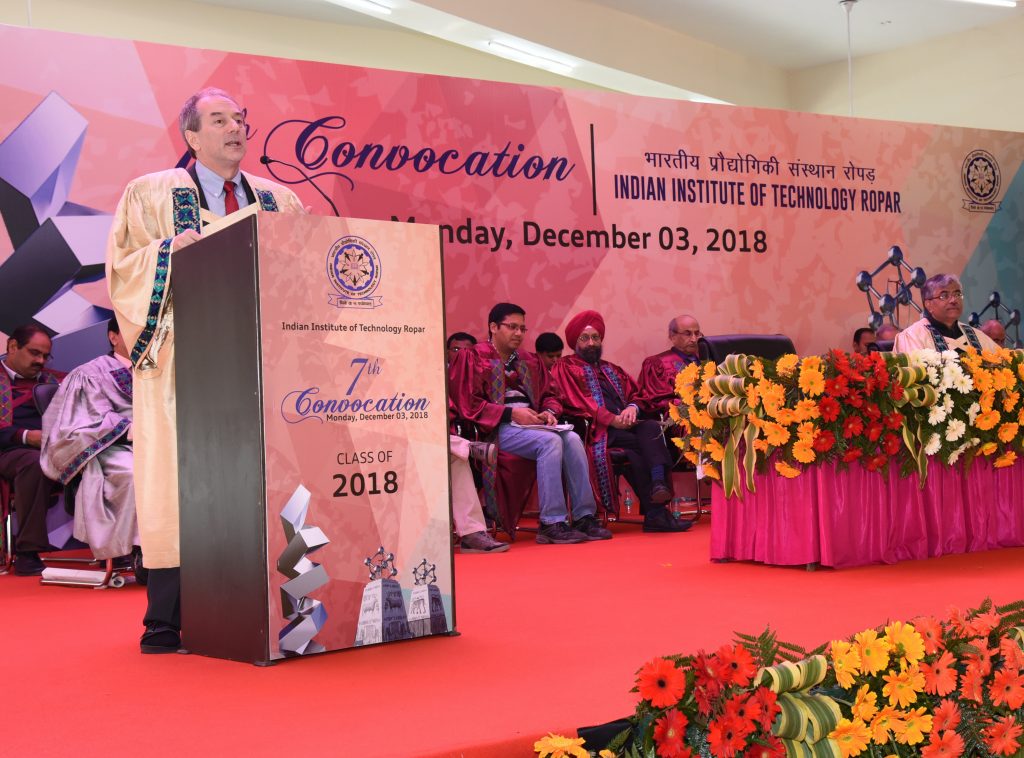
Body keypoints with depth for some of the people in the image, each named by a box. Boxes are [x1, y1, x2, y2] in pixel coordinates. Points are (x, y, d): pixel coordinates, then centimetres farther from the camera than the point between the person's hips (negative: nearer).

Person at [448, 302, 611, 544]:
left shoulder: (529, 361, 22)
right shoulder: (473, 358, 3)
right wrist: (511, 413, -14)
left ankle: (584, 517, -22)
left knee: (572, 439, -23)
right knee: (550, 441, -32)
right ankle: (551, 523, -32)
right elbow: (468, 405, -7)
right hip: (498, 429, -6)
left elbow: (549, 394, 27)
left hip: (532, 423, 6)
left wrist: (550, 411, 2)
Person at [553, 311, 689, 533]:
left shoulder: (612, 370, 33)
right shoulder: (566, 368, 13)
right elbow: (577, 402, -3)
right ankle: (656, 512, -39)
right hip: (596, 430, -6)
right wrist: (611, 419, -15)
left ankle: (659, 483, -51)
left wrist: (632, 407, -5)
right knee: (650, 443, -31)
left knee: (652, 428, -30)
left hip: (625, 424, 6)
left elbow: (635, 394, 22)